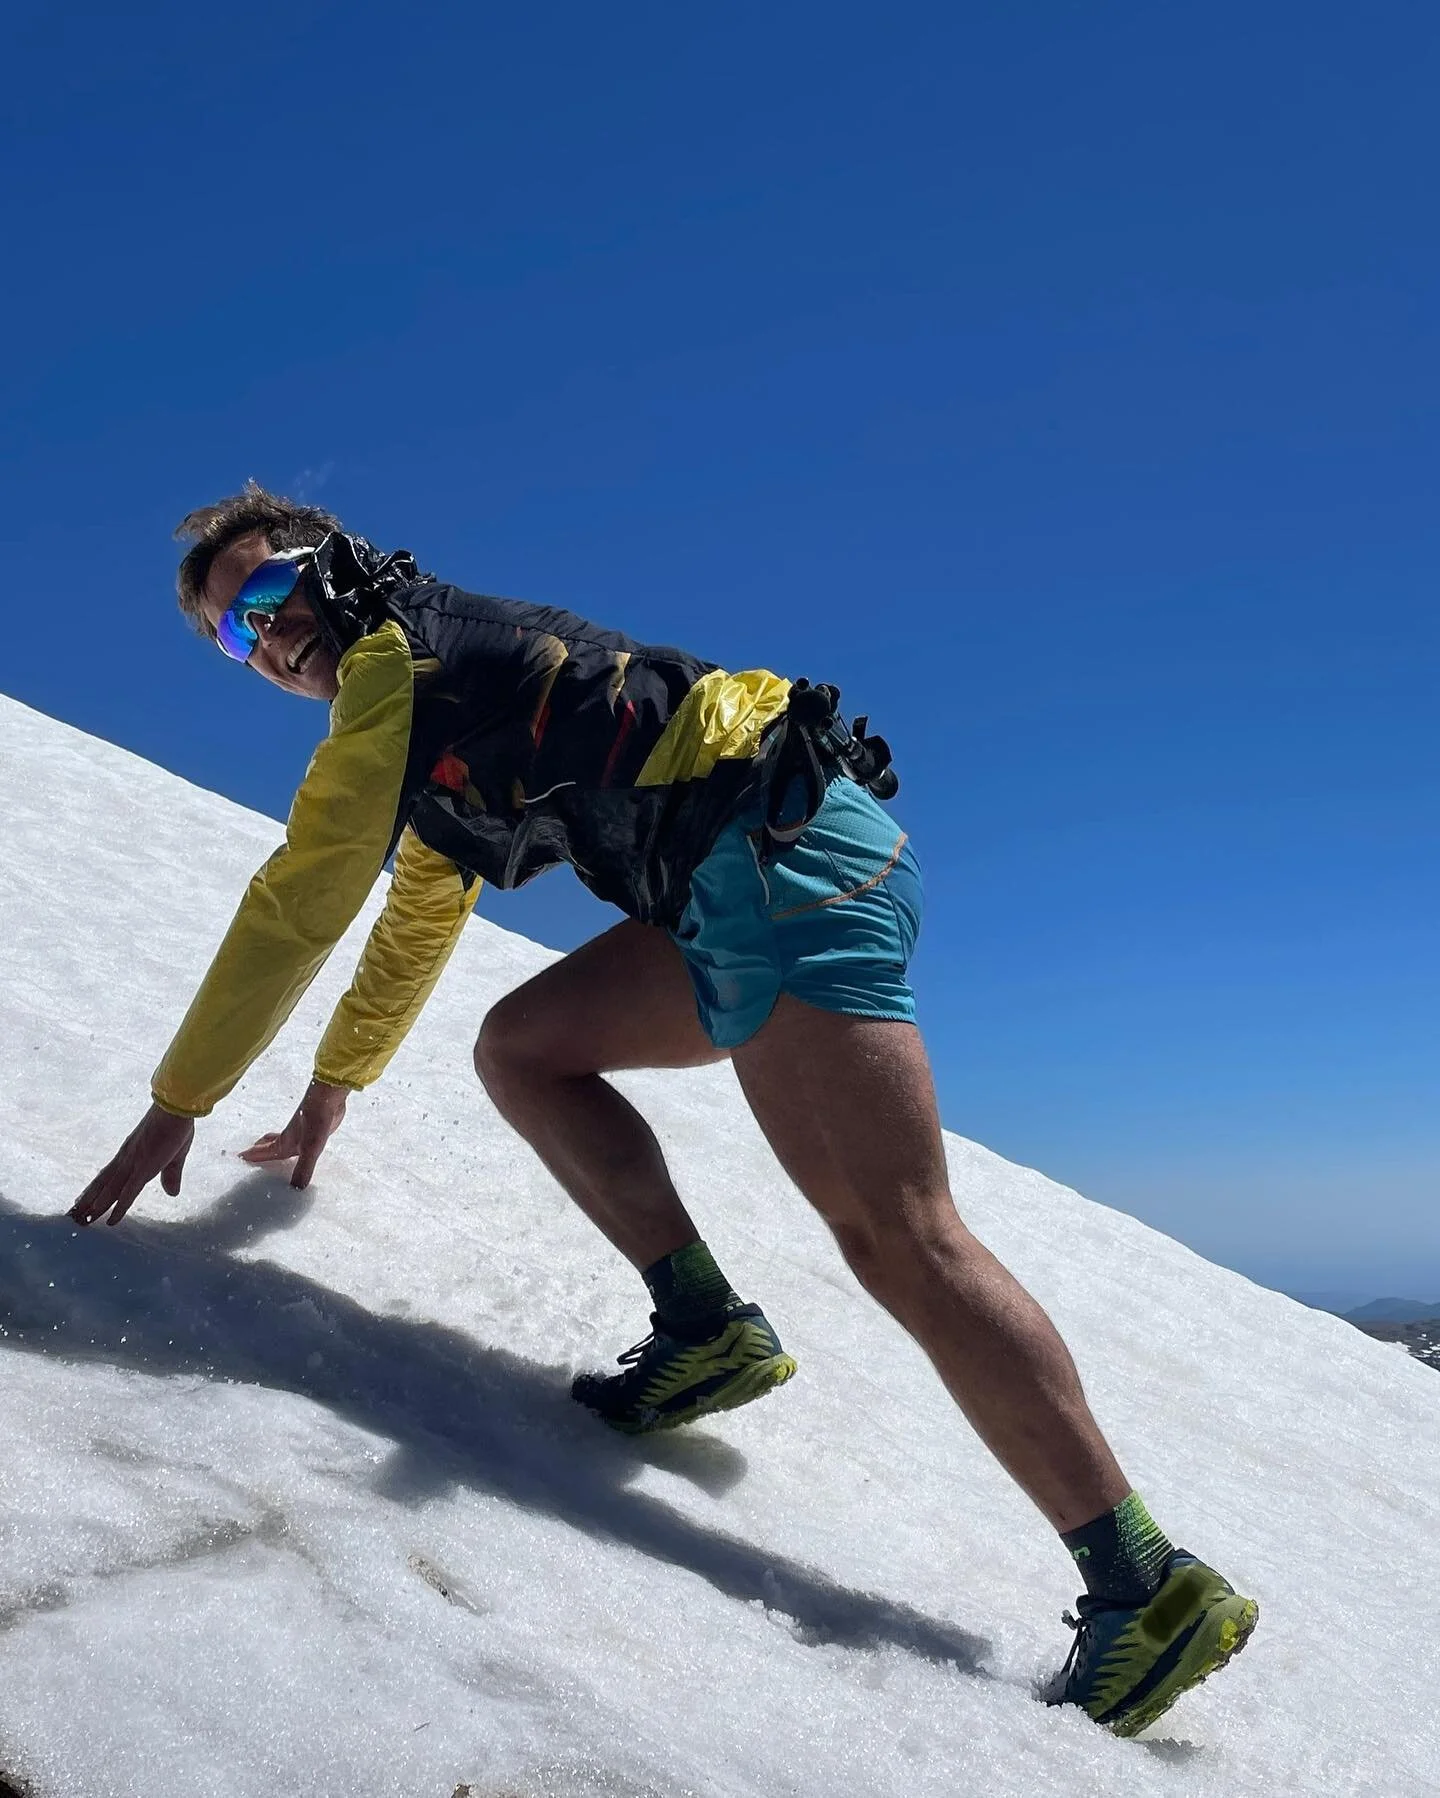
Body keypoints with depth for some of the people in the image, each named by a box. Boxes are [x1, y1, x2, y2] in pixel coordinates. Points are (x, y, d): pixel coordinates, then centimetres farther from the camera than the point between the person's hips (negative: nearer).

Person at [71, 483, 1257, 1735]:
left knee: (898, 1237, -15)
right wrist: (331, 1088, 45)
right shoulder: (432, 728, 29)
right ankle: (707, 1329, 3)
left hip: (789, 855, -10)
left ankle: (1144, 1587, -10)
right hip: (741, 898, 10)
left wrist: (179, 1104, 6)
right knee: (523, 1047, 12)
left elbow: (296, 908, -1)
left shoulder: (399, 657, 1)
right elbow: (416, 925, 38)